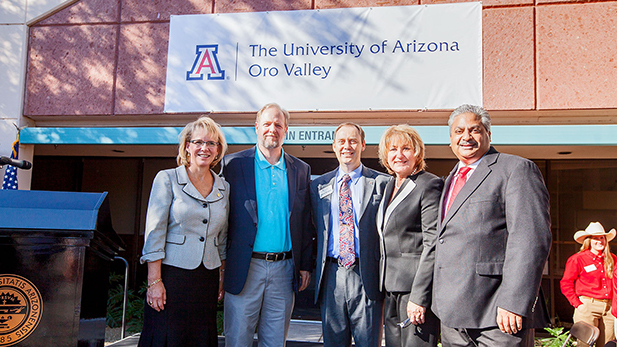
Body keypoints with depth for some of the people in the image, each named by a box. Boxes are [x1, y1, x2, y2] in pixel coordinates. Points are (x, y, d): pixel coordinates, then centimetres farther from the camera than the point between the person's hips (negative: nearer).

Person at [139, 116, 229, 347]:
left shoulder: (224, 188, 10)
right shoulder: (167, 179, -2)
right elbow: (154, 232, -6)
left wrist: (222, 276, 12)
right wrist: (154, 281, -11)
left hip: (208, 277, 4)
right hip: (172, 273, -4)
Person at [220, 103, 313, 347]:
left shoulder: (301, 170, 9)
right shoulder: (233, 164, 1)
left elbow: (306, 223, 12)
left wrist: (305, 265, 8)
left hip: (284, 270, 2)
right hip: (244, 268, -2)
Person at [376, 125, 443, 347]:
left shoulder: (429, 185, -10)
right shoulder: (389, 185, 15)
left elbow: (433, 245, -16)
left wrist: (419, 296, -19)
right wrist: (384, 286, 14)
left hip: (416, 286, -8)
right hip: (391, 287, 8)